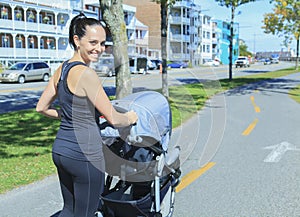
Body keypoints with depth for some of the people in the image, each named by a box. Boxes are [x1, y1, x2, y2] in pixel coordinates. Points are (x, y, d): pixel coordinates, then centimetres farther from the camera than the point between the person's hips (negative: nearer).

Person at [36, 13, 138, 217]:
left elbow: (42, 107, 16)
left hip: (60, 149, 9)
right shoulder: (86, 74, -19)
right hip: (85, 154, -9)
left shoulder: (61, 69, 6)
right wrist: (130, 118, 2)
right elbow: (113, 119, -18)